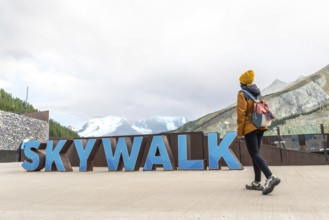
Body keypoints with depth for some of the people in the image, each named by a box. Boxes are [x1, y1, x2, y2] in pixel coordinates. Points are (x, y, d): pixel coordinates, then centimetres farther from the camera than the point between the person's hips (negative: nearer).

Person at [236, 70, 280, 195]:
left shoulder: (242, 94, -9)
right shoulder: (258, 93, 15)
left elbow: (241, 113, -14)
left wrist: (239, 132, -11)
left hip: (250, 127, -8)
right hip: (260, 126, 8)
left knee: (254, 154, -9)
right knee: (255, 153, 12)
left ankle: (270, 178, -25)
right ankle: (257, 182, 13)